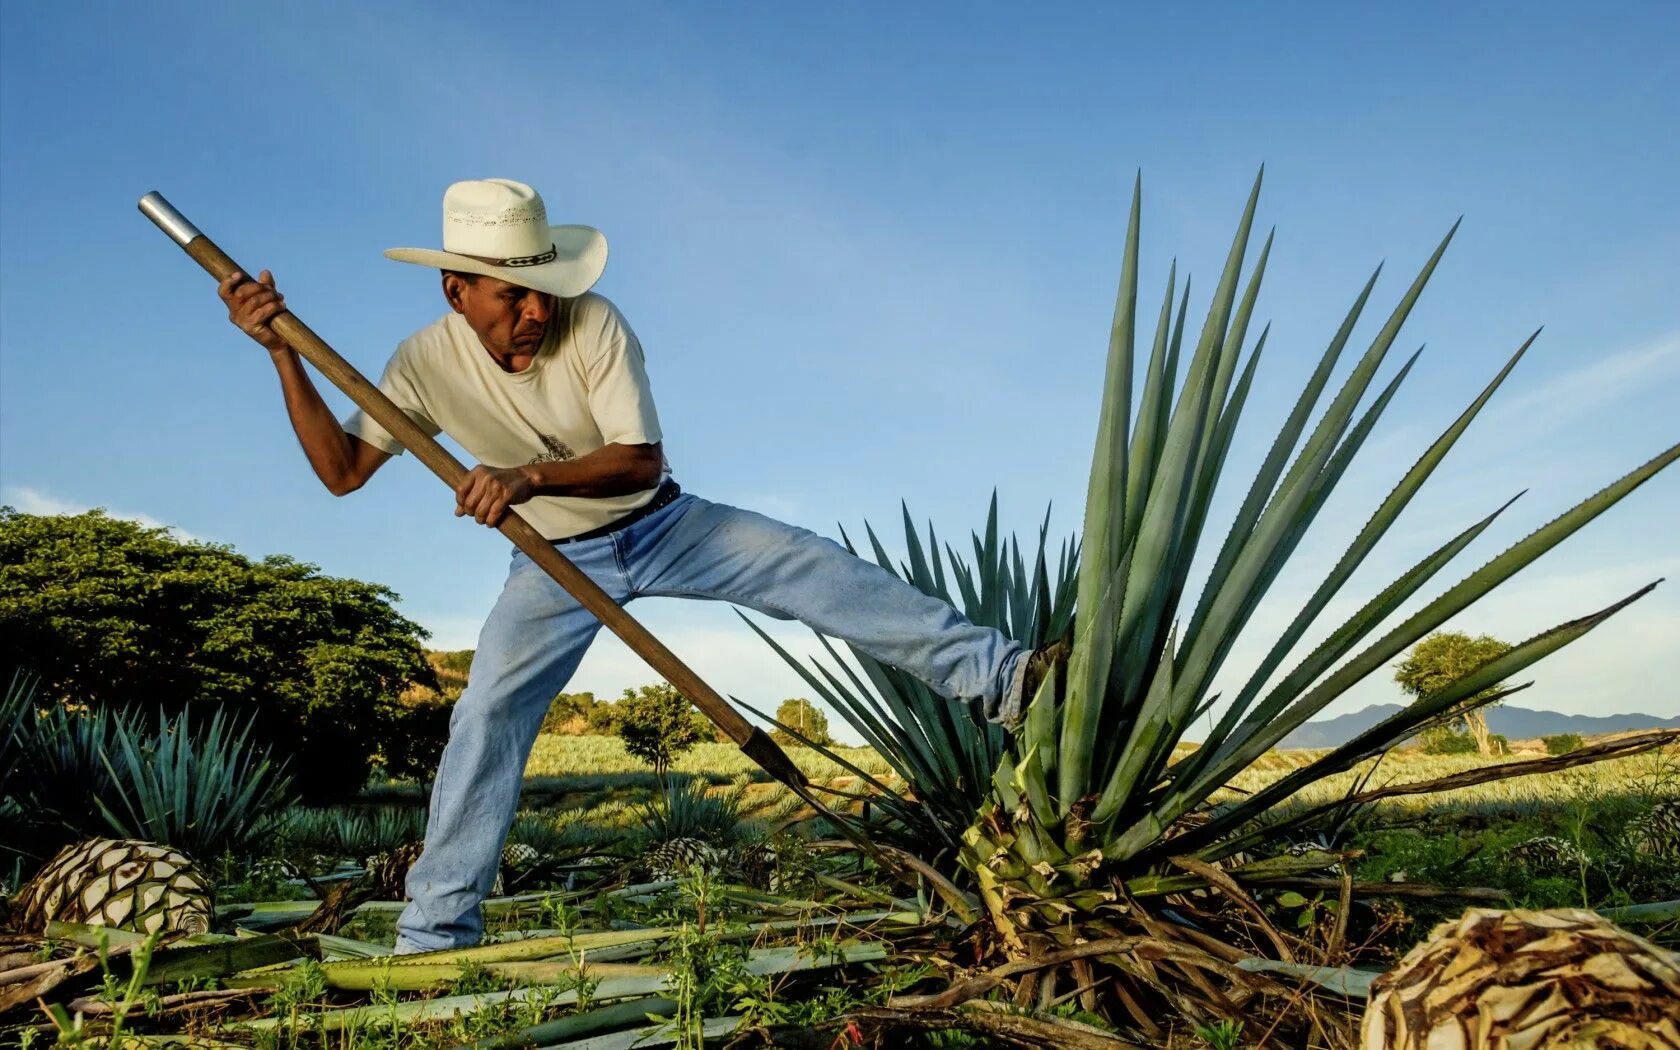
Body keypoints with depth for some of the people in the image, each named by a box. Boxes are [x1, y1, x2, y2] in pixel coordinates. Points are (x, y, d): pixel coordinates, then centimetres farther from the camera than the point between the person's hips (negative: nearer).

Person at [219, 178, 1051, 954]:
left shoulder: (593, 324, -24)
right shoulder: (427, 363, -15)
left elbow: (641, 460, -28)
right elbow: (341, 471, -10)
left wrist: (531, 477, -45)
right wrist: (282, 353, -20)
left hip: (664, 527, -1)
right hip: (556, 563, 1)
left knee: (817, 571, -17)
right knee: (486, 717, -11)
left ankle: (998, 676, -14)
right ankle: (435, 933, 0)